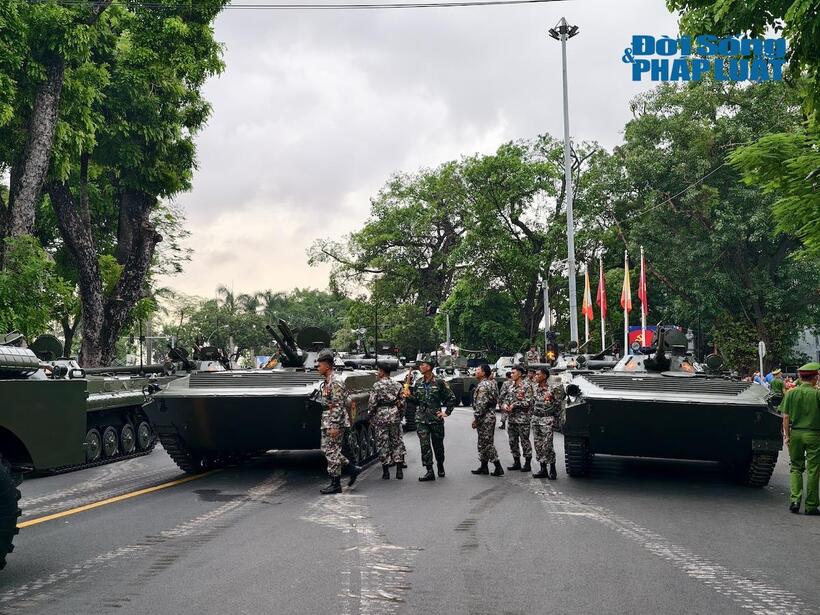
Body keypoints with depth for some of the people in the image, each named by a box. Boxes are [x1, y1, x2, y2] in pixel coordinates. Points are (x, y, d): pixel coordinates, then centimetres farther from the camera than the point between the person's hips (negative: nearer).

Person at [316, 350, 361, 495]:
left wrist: (334, 426, -25)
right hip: (327, 422, 10)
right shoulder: (326, 382, 15)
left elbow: (338, 406, -22)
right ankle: (352, 468, 19)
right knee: (327, 449, 13)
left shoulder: (335, 382, -17)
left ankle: (335, 484, 3)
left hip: (335, 423, -10)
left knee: (332, 452, -4)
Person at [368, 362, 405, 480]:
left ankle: (386, 471, 5)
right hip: (395, 417, 3)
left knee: (383, 444, 3)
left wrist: (371, 417, 5)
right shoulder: (397, 385, 4)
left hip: (381, 417, -3)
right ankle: (399, 470, 8)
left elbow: (372, 403, -9)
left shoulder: (377, 385, -9)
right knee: (397, 442, 10)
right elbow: (402, 402, 5)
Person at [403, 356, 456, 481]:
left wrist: (447, 412, -2)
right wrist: (409, 396, -5)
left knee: (438, 445, 9)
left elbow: (451, 398, 1)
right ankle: (429, 472, -5)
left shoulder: (439, 382, -5)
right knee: (424, 445, -6)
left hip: (436, 418, -3)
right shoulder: (418, 382, 7)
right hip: (421, 419, 3)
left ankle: (440, 466, 32)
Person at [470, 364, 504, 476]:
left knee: (487, 443, -6)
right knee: (484, 443, 15)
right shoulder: (491, 383, 14)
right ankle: (484, 466, 21)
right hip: (490, 415, 10)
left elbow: (480, 404, -23)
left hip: (485, 418, -10)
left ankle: (498, 468, -4)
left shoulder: (483, 385, -17)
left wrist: (475, 418, -16)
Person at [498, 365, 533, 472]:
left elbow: (528, 403, -15)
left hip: (522, 418, -7)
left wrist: (514, 405, -15)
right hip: (511, 418, 7)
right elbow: (502, 397, 14)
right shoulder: (509, 385, 10)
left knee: (524, 441, 0)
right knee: (512, 440, 11)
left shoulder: (526, 386, -9)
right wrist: (504, 404, -7)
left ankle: (528, 463, 8)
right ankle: (516, 462, 21)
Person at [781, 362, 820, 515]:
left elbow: (786, 417, -1)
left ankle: (794, 499, -1)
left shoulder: (791, 393, -1)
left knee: (796, 467, 14)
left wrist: (786, 435, 5)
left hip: (795, 433, 3)